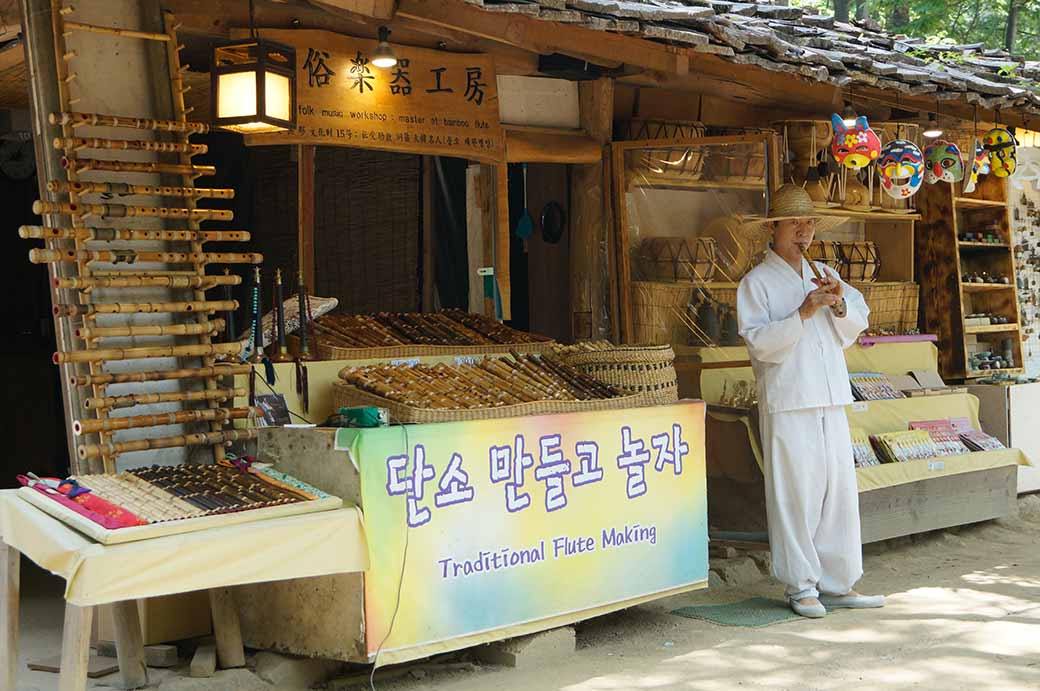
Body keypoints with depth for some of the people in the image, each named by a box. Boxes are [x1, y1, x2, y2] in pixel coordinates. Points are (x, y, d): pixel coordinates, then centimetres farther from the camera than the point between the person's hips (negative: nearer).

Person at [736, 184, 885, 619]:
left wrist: (839, 303, -6)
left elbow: (857, 326, 14)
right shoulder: (756, 283, -1)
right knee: (795, 493, -4)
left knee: (839, 489, 7)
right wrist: (803, 313, -20)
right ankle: (801, 586, 5)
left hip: (831, 401, 6)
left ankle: (838, 584, 15)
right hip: (787, 403, -6)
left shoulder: (823, 274, 17)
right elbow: (759, 342, -11)